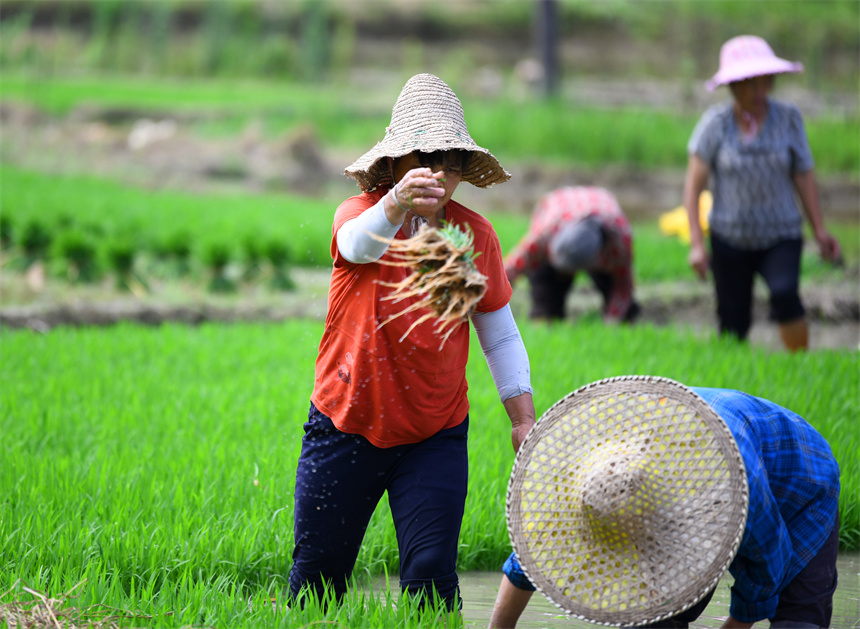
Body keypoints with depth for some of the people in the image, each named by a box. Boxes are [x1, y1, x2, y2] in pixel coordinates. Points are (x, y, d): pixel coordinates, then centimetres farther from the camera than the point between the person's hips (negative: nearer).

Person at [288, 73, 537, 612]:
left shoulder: (476, 235, -1)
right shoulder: (362, 211, -9)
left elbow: (501, 336, 8)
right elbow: (360, 244, -36)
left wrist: (524, 421, 0)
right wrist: (398, 203, -58)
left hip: (435, 436, 1)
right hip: (347, 426, -1)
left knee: (431, 574, -11)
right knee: (317, 576, 7)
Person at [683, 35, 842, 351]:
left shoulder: (788, 118, -3)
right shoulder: (715, 123, -7)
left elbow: (804, 176, 5)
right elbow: (694, 185, -6)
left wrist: (820, 230, -2)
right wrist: (696, 244, -12)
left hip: (781, 238, 0)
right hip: (730, 239, 0)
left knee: (785, 293, -28)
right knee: (733, 327, 1)